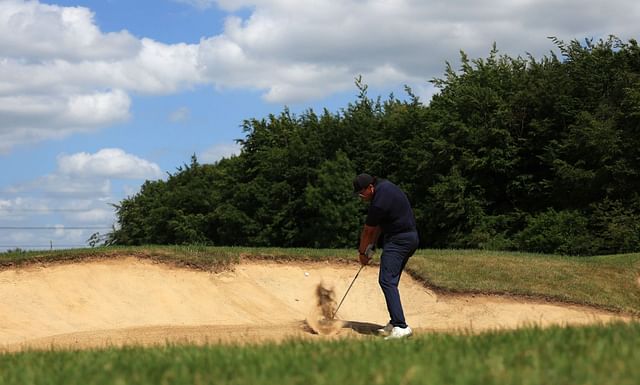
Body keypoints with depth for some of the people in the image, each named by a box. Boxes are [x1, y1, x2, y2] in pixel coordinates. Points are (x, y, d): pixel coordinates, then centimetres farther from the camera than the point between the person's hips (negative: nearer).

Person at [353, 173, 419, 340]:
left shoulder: (379, 202, -22)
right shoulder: (384, 185, 9)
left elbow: (367, 230, -8)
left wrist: (362, 252, 6)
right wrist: (372, 243, 14)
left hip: (398, 241, -11)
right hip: (411, 238, 11)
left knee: (387, 281, -17)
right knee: (391, 282, 14)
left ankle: (401, 327, -27)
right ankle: (394, 323, 16)